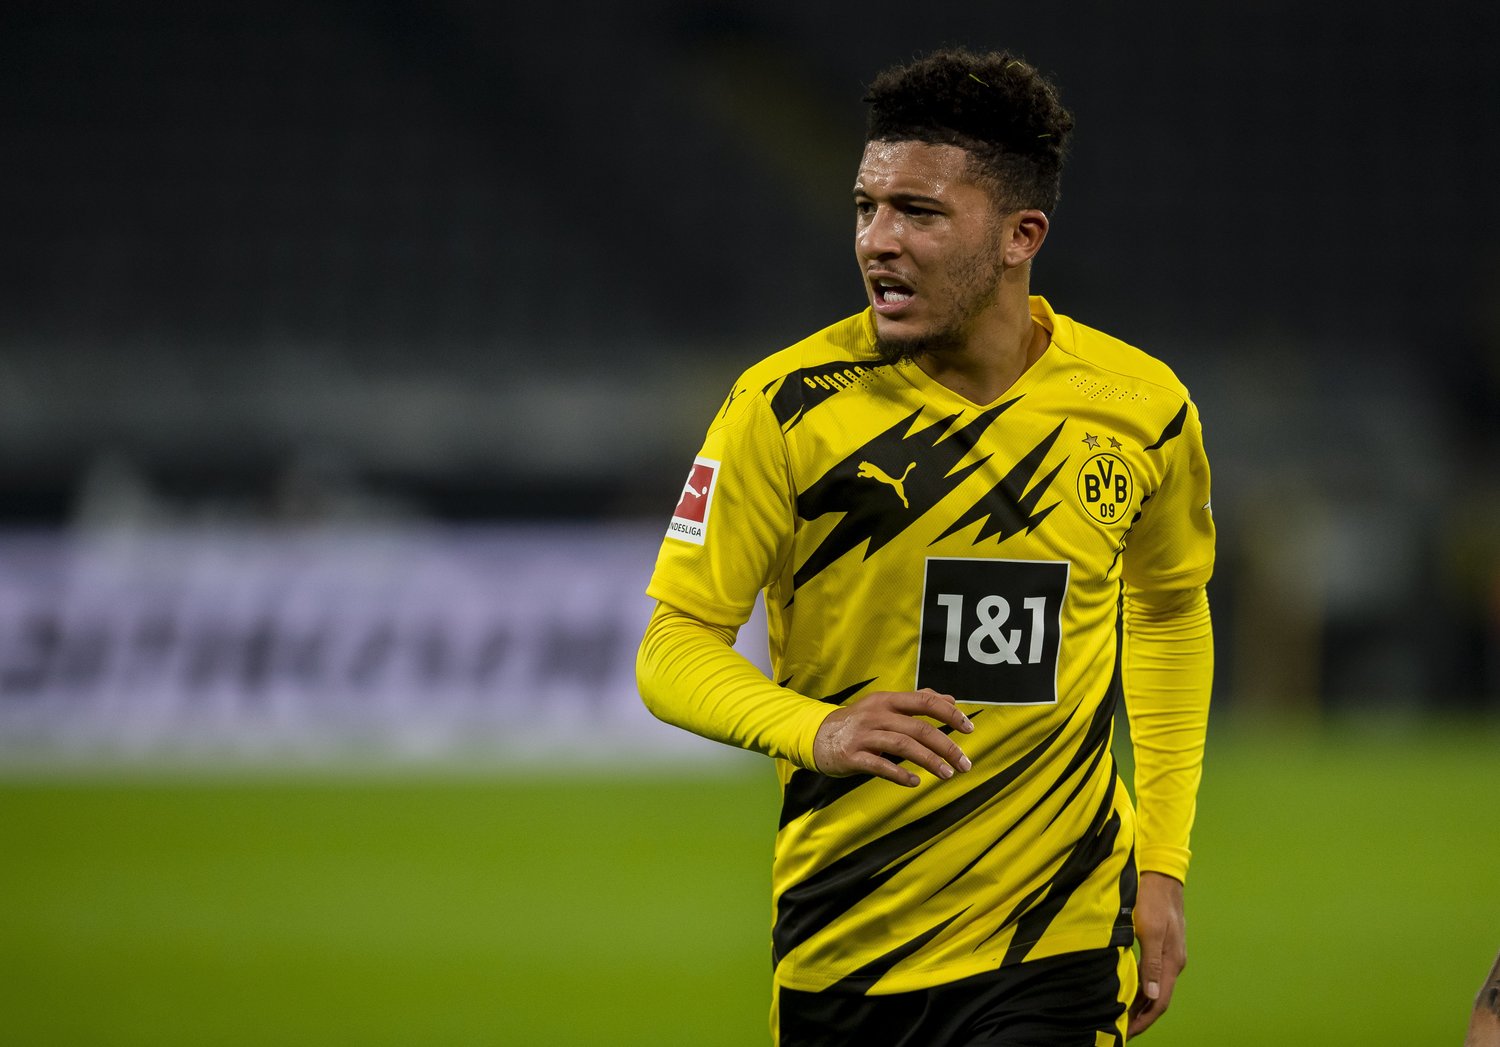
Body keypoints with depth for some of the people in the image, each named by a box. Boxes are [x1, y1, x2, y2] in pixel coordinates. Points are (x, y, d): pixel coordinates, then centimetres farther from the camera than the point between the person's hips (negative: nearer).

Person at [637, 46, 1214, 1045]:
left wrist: (1162, 867, 12)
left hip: (1056, 951, 0)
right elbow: (674, 645, -8)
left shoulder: (1141, 408, -2)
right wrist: (817, 730, -28)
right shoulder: (787, 406, -9)